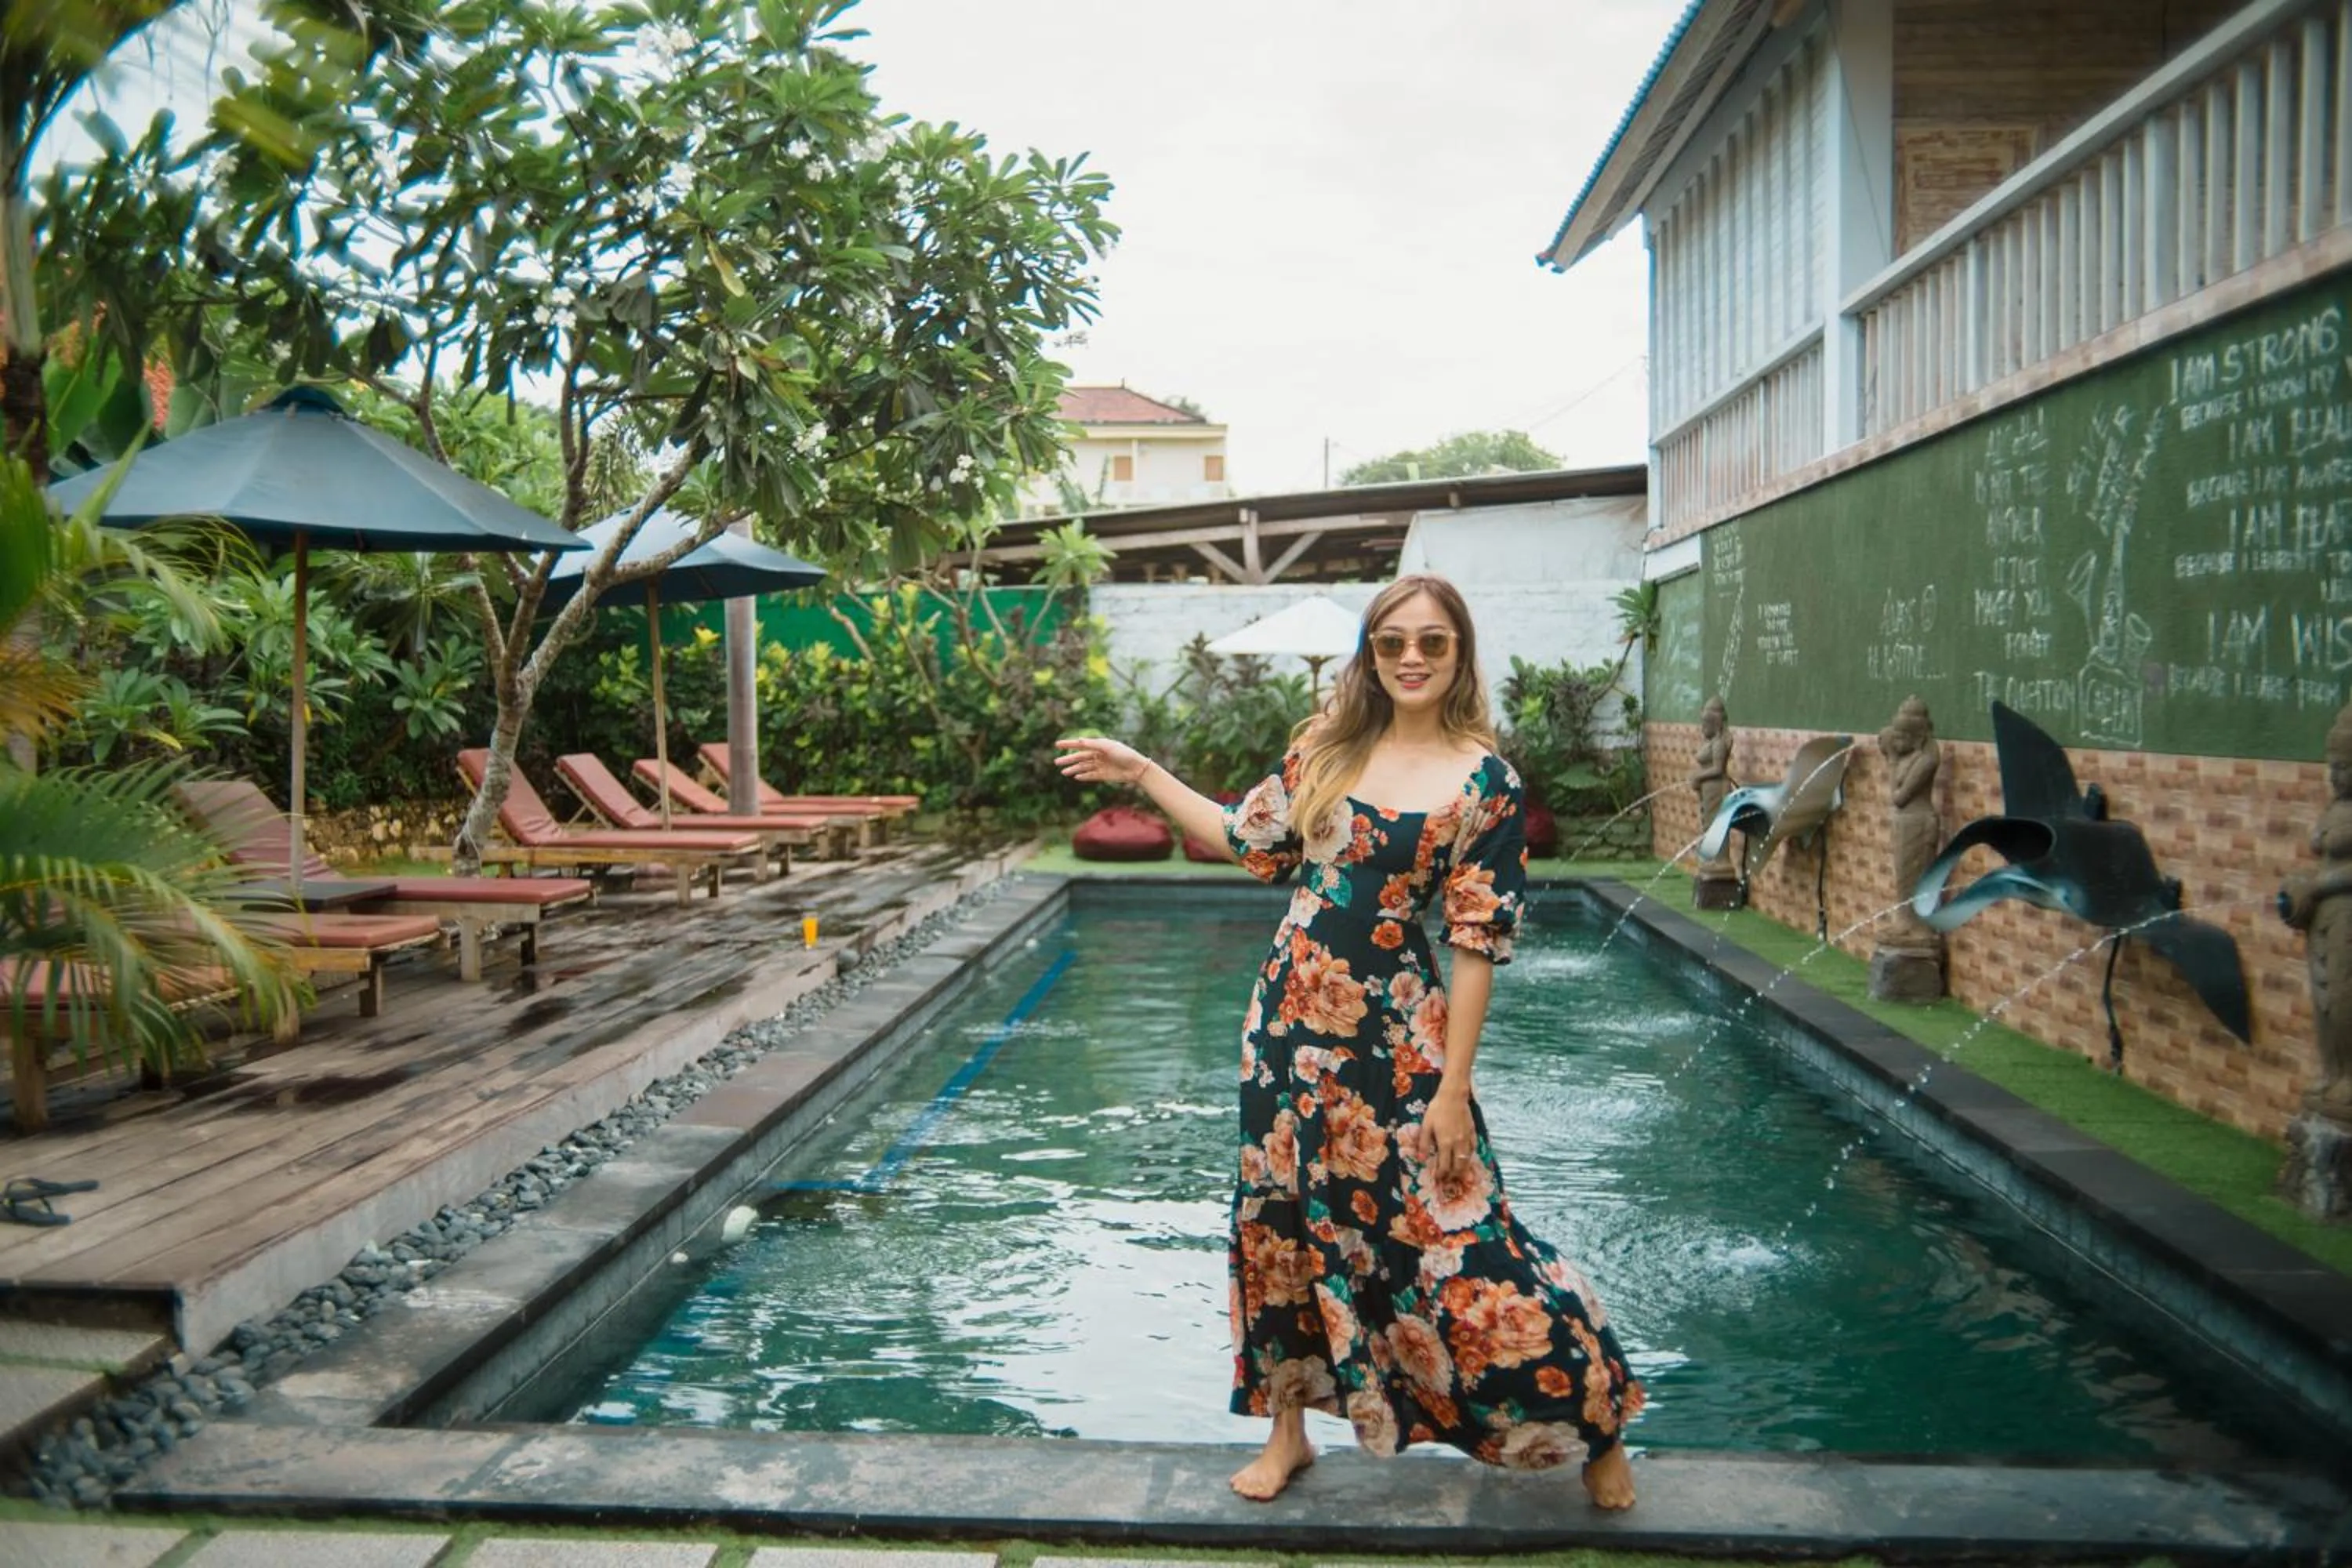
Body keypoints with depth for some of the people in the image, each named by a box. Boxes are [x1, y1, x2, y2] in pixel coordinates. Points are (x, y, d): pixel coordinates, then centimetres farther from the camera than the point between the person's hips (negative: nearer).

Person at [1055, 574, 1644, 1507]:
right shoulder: (1327, 747, 4)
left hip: (1395, 1038, -5)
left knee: (1450, 1237, -2)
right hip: (1291, 1018, 5)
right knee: (1283, 1217, 13)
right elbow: (1249, 843, 13)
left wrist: (1453, 1088, -13)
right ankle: (1288, 1429, 32)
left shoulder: (1484, 782, -9)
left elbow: (1479, 941, -11)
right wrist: (1141, 774, 13)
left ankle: (1595, 1425, 20)